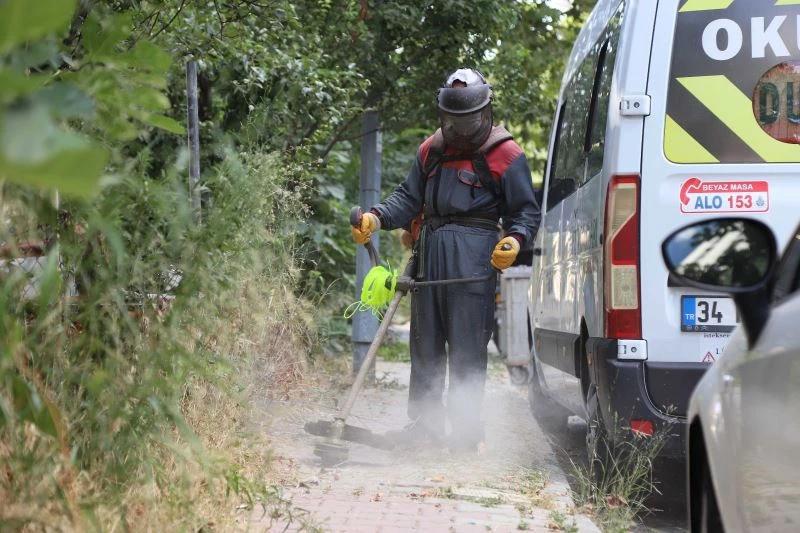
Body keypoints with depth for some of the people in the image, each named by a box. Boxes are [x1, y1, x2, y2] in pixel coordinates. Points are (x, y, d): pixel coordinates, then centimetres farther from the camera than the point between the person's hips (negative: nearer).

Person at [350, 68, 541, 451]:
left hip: (473, 258, -6)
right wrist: (377, 218, 2)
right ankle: (423, 422, 18)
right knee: (425, 342, 9)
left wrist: (515, 240, -16)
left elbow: (527, 211, 3)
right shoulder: (431, 150, 17)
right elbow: (409, 197, 20)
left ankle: (465, 430, 0)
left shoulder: (505, 155, 1)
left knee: (467, 347, -6)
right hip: (429, 253, 6)